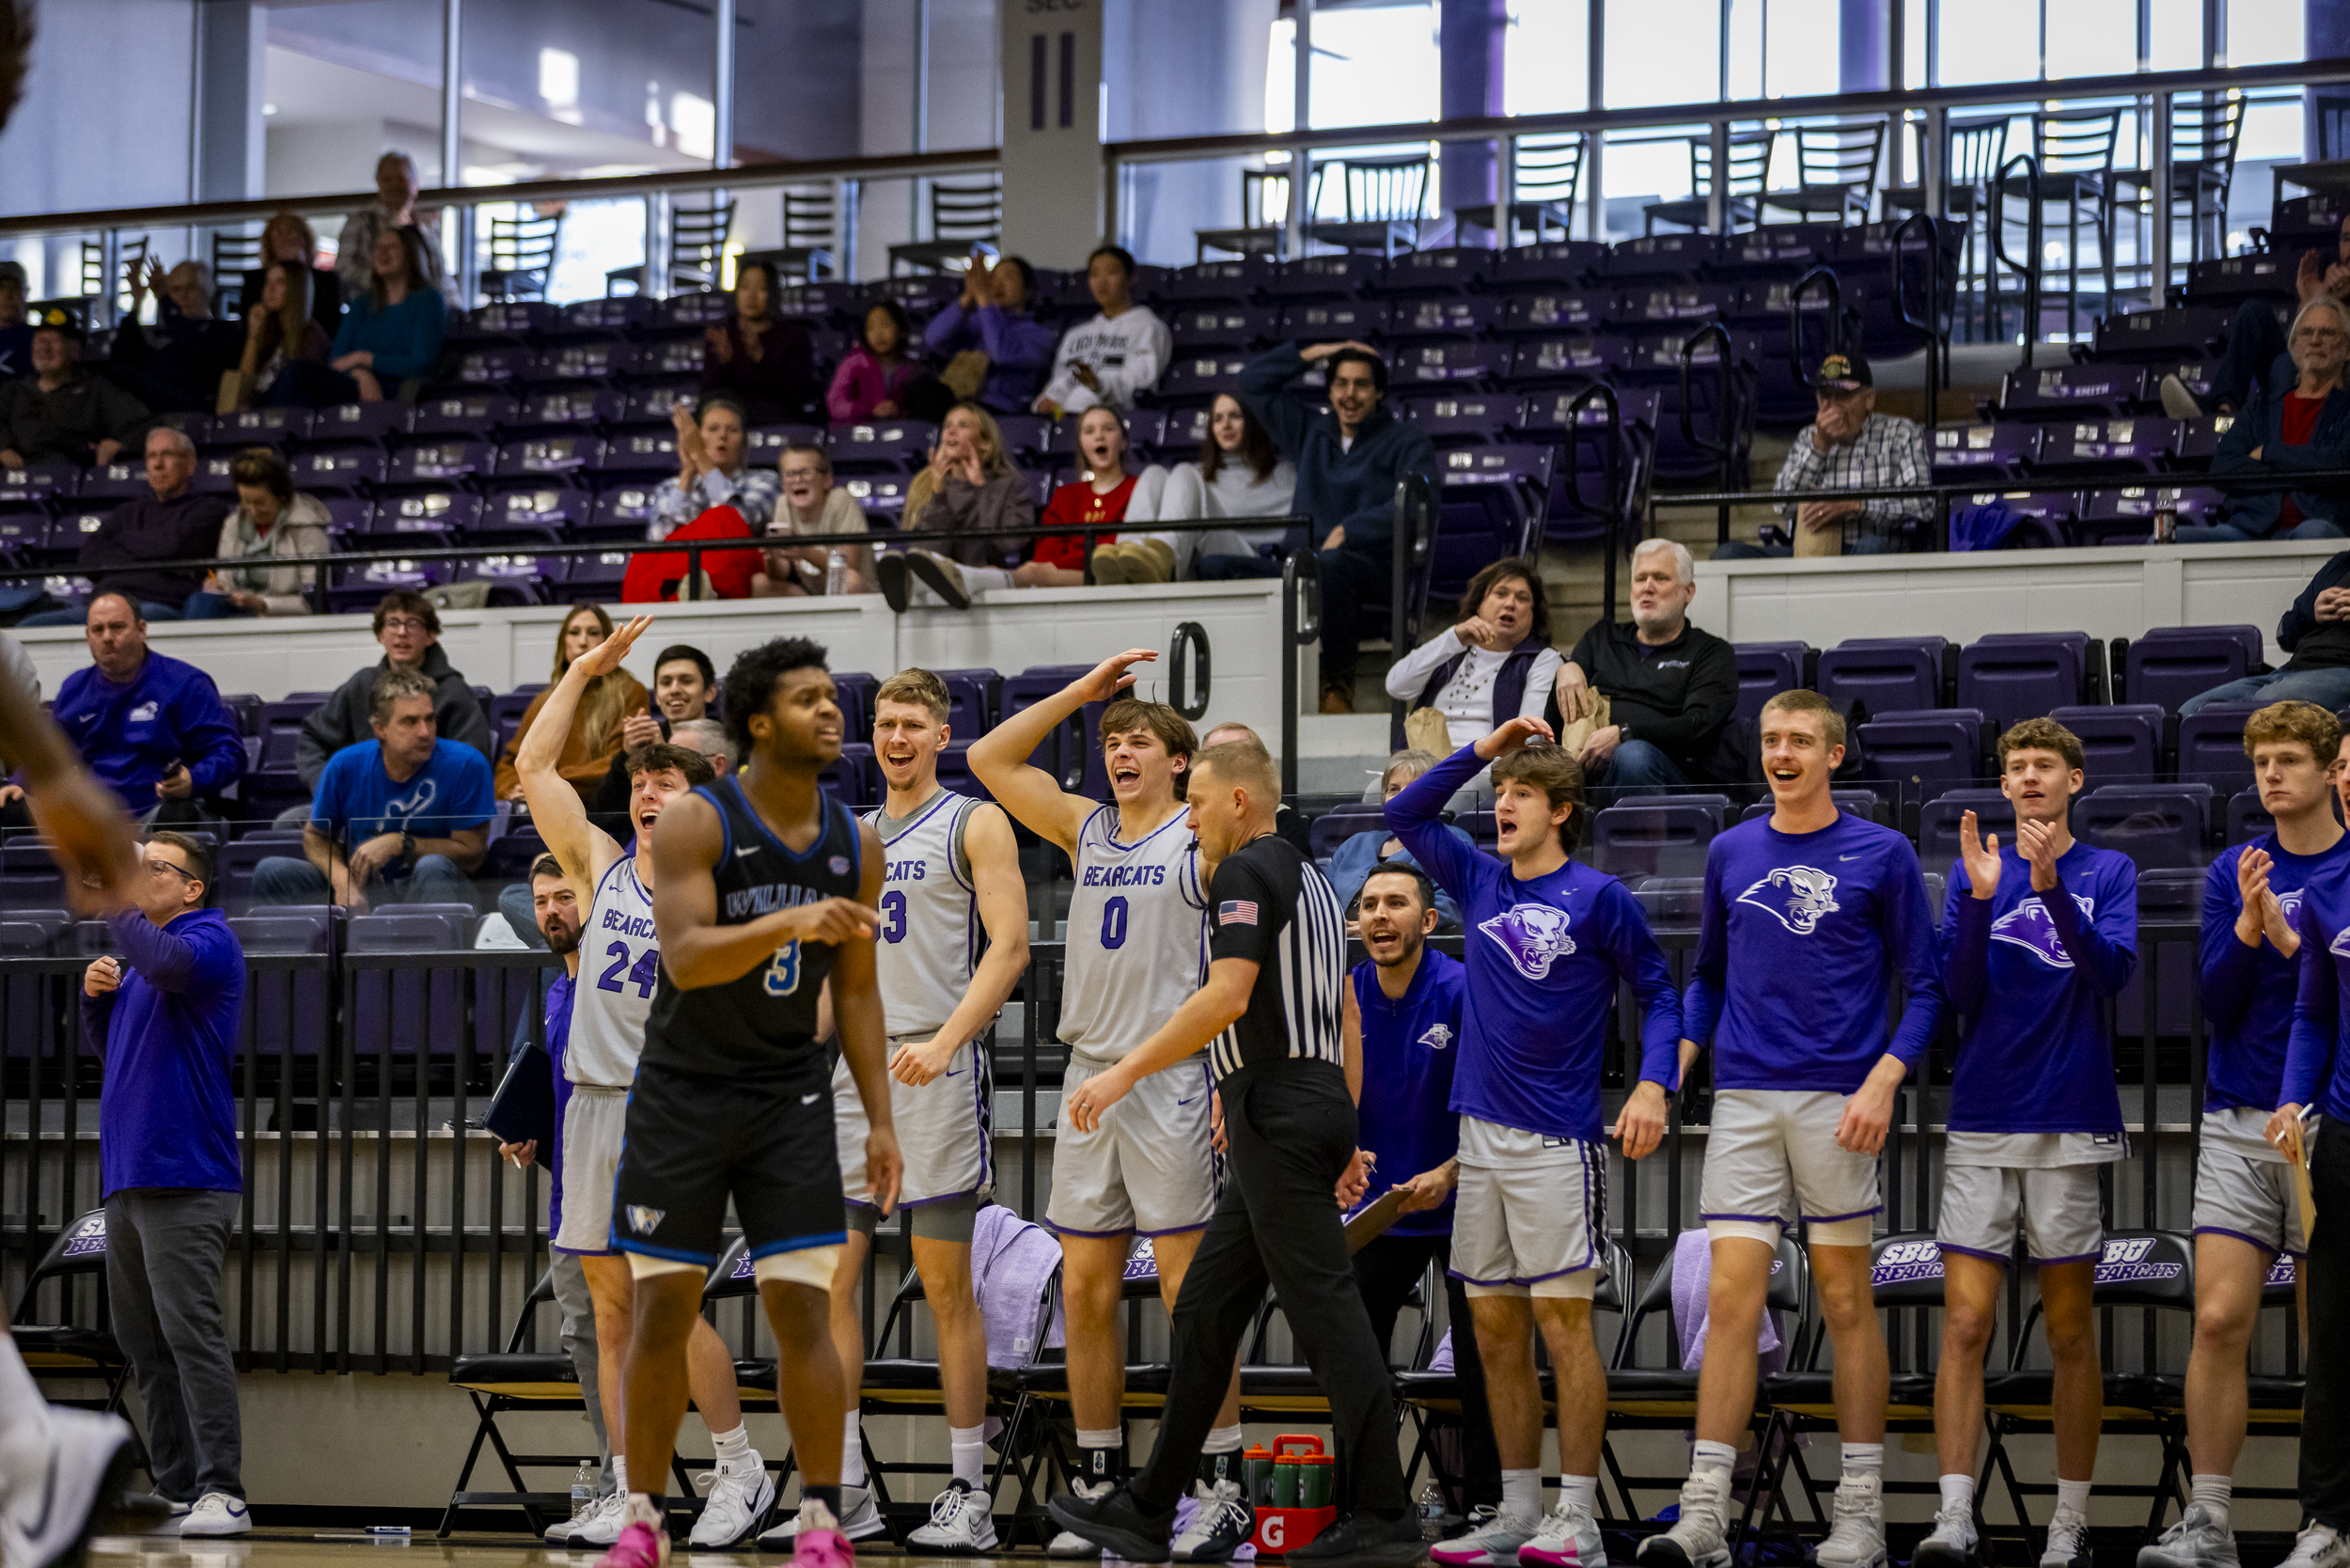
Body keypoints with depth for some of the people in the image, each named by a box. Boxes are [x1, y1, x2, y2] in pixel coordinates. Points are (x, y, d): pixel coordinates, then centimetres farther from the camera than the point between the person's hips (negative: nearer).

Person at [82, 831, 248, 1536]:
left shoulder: (209, 939, -5)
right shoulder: (136, 954, 21)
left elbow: (168, 963, -28)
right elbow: (109, 1044, 27)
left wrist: (111, 902, -14)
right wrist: (97, 994, 8)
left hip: (184, 1178, -9)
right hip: (128, 1177, 9)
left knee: (190, 1331, -14)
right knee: (143, 1342, 9)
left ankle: (222, 1491, -16)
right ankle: (174, 1488, 13)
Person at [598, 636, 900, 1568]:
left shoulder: (854, 844, 2)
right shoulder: (695, 823, -12)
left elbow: (856, 992, 8)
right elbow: (685, 959, -24)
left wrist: (881, 1123, 2)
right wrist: (789, 922, -39)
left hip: (789, 1098, 3)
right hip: (682, 1095, -2)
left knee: (801, 1310, -5)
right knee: (663, 1311, 2)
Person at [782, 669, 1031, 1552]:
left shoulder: (974, 825, -1)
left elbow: (1009, 946, -10)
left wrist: (946, 1040, -22)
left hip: (935, 1071, -6)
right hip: (851, 1068, 6)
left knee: (946, 1288, -4)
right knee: (827, 1281, 1)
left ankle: (970, 1498, 2)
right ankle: (845, 1495, 6)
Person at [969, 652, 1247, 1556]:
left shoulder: (1205, 840, -1)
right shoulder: (1084, 829, 15)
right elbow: (990, 758, 16)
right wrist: (1083, 692, 12)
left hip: (1170, 1083, -6)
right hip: (1087, 1077, 6)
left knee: (1190, 1292, -6)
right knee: (1085, 1295, 6)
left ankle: (1219, 1485, -2)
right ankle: (1098, 1486, 13)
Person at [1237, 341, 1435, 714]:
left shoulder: (1407, 442, 13)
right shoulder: (1309, 434, 27)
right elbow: (1253, 383, 32)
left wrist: (1348, 531, -12)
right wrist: (1313, 354, 26)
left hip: (1377, 564, -4)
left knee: (1329, 566, -41)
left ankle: (1339, 686, -34)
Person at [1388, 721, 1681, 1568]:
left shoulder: (1599, 897, -3)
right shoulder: (1480, 881, 12)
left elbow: (1658, 992, 1)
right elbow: (1406, 815, 20)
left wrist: (1653, 1084, -13)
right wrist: (1482, 748, 10)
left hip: (1557, 1140, -6)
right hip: (1481, 1137, 6)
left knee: (1562, 1320, -8)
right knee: (1496, 1331, 6)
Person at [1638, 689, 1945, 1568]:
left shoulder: (1881, 855, 1)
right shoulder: (1730, 853, 12)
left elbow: (1924, 985, 1)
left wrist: (1885, 1078, -12)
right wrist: (1672, 1068, 8)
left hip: (1837, 1100, -3)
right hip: (1743, 1100, 3)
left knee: (1844, 1299, 2)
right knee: (1731, 1298, -4)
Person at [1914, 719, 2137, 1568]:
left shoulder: (2109, 872, 4)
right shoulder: (1973, 872, 10)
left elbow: (2114, 972, -12)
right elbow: (1961, 995, 1)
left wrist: (2051, 886, -24)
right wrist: (1981, 898, -13)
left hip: (2073, 1129, -1)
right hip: (1982, 1127, 1)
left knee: (2070, 1334, 4)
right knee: (1965, 1324, -7)